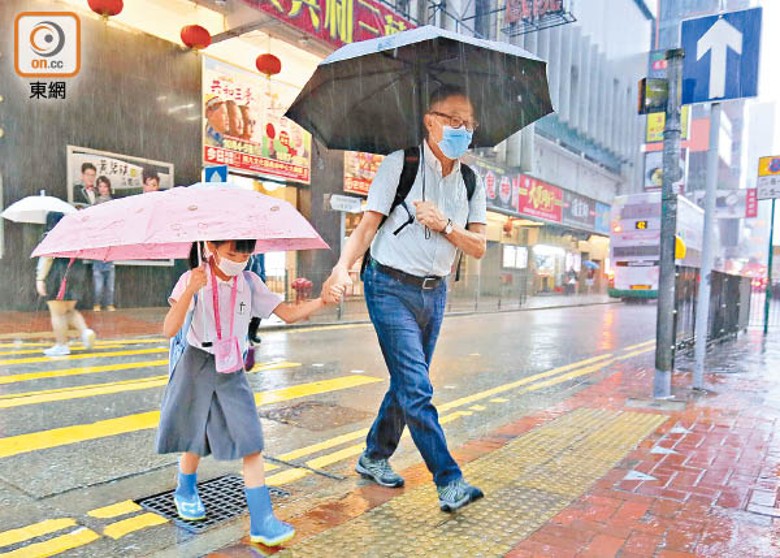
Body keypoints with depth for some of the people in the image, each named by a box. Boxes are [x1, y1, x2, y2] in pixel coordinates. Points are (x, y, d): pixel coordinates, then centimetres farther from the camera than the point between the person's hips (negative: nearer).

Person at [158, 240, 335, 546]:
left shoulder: (249, 283, -3)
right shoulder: (193, 280, -13)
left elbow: (289, 314, -4)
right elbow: (169, 330, -23)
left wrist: (322, 301, -20)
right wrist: (190, 290, -35)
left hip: (233, 371, 2)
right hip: (197, 366, -2)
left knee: (251, 441, -7)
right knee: (194, 438, 14)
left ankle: (261, 521, -2)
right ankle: (185, 492, 45)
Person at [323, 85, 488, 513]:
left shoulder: (471, 182, 8)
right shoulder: (401, 164, -6)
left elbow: (478, 248, 5)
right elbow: (367, 225, -11)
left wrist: (445, 225, -13)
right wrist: (343, 267, -25)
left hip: (434, 291, 6)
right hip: (391, 287, -6)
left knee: (407, 385, 13)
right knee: (416, 388, -9)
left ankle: (374, 458, 32)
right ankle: (449, 481, 1)